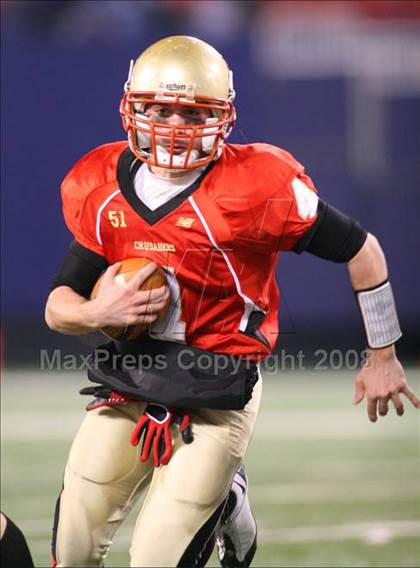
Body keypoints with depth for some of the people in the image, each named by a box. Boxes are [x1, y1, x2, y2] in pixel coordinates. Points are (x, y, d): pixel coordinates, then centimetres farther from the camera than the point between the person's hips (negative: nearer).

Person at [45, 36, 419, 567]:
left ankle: (226, 501, 20)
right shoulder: (101, 190, -1)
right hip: (126, 383, 5)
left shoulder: (254, 188, -15)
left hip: (214, 398, -5)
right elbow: (57, 307, 5)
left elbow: (360, 250, -5)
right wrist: (94, 314, -19)